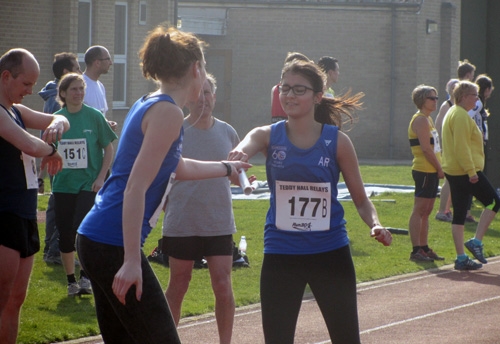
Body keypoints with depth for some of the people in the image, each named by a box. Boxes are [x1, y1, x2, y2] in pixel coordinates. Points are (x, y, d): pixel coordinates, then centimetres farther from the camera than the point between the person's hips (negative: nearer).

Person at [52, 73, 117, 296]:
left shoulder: (94, 116, -3)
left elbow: (109, 149, 1)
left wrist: (101, 178, -7)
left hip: (89, 184, -3)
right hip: (63, 185, 3)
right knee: (65, 234, 4)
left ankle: (85, 277, -2)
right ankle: (71, 280, 18)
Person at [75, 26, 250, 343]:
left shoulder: (147, 104, 16)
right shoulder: (167, 112, -12)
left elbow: (177, 167, 35)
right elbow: (135, 188, -20)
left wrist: (227, 168, 50)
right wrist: (131, 260, -21)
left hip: (96, 239, 10)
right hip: (114, 245, -10)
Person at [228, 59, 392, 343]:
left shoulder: (338, 141, -4)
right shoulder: (268, 136, -3)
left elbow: (361, 199, 4)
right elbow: (244, 148, -27)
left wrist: (375, 225, -18)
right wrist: (238, 155, -52)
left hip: (331, 254, -1)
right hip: (281, 256, 1)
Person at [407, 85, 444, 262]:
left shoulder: (427, 119, 19)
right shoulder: (420, 120, -12)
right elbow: (426, 149, -19)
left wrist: (438, 168, 11)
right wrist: (440, 168, -12)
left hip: (431, 171, 10)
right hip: (424, 171, -10)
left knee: (426, 211, 12)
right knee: (419, 210, -9)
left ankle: (424, 248, 17)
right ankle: (416, 251, -10)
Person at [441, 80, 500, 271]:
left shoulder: (452, 113, 19)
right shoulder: (461, 115, -14)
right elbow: (461, 146, -22)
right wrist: (471, 171, -22)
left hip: (453, 171, 10)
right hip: (465, 171, -10)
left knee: (459, 214, 8)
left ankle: (461, 258, 9)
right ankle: (476, 242, -7)